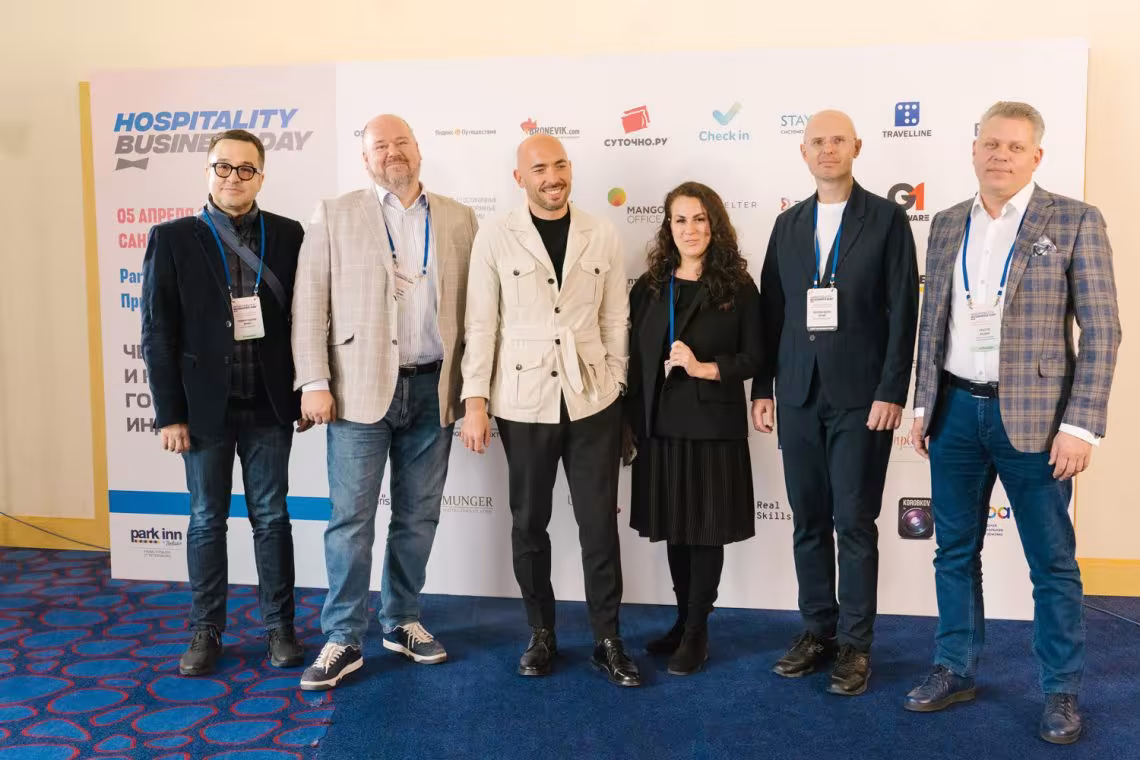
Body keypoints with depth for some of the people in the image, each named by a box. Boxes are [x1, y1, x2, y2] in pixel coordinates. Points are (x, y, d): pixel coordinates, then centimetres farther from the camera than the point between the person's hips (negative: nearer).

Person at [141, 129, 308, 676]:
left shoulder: (288, 235, 1)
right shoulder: (172, 239, -1)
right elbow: (158, 332, -3)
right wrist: (170, 413, -6)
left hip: (269, 405, 1)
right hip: (205, 406, 0)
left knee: (272, 518, 9)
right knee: (207, 520, 10)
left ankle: (279, 625, 22)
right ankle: (206, 630, 24)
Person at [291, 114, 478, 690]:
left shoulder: (458, 219, 9)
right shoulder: (334, 216, 3)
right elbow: (309, 303, -1)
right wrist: (314, 382, -9)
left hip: (433, 389, 3)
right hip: (360, 389, -2)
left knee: (418, 515, 12)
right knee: (351, 518, 0)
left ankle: (402, 621, 28)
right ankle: (343, 640, 12)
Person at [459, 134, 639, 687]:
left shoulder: (602, 237, 3)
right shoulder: (495, 238, -2)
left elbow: (615, 319, 7)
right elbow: (480, 324, -2)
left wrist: (615, 386, 5)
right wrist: (475, 400, -5)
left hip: (592, 402, 1)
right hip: (523, 403, 0)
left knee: (600, 523, 5)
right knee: (529, 523, 11)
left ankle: (607, 640, 19)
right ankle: (541, 633, 28)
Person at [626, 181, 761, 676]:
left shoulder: (737, 287, -2)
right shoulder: (648, 288, 7)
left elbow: (753, 358, -3)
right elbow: (635, 361, 7)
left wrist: (703, 368, -17)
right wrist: (630, 424, 4)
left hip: (714, 426, -3)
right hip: (660, 425, 3)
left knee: (708, 528, 4)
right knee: (674, 527, 12)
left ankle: (697, 631, 17)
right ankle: (684, 619, 28)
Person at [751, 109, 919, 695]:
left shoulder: (887, 218, 0)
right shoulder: (788, 224, 12)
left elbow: (902, 312, -5)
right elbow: (771, 310, 10)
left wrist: (891, 392, -11)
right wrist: (762, 388, 6)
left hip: (860, 396, -4)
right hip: (798, 395, 4)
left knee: (855, 523, 2)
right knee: (808, 521, 10)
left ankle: (855, 643, 15)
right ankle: (817, 630, 24)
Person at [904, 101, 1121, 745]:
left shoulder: (1075, 222, -4)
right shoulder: (948, 225, 9)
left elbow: (1101, 332, -7)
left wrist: (1080, 426, -13)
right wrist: (924, 405, 10)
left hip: (1033, 416, -4)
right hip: (957, 410, 4)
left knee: (1053, 563, 6)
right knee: (955, 552, 13)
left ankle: (1062, 691, 23)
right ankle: (956, 672, 28)